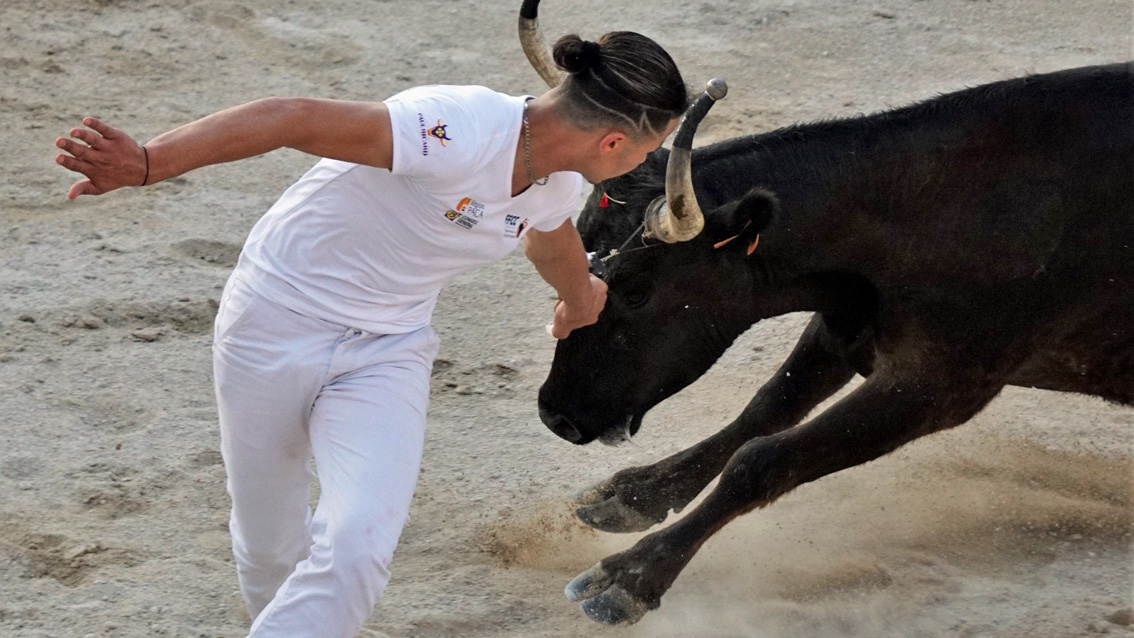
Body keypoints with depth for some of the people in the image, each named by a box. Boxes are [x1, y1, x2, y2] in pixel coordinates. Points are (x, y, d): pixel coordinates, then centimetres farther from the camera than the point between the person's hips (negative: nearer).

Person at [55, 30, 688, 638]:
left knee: (360, 550, -19)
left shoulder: (560, 184, -4)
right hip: (276, 326, -5)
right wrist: (144, 163, -47)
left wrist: (580, 297, 46)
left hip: (387, 354, 5)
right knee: (269, 550, 9)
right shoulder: (464, 132, -30)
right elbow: (297, 119, -38)